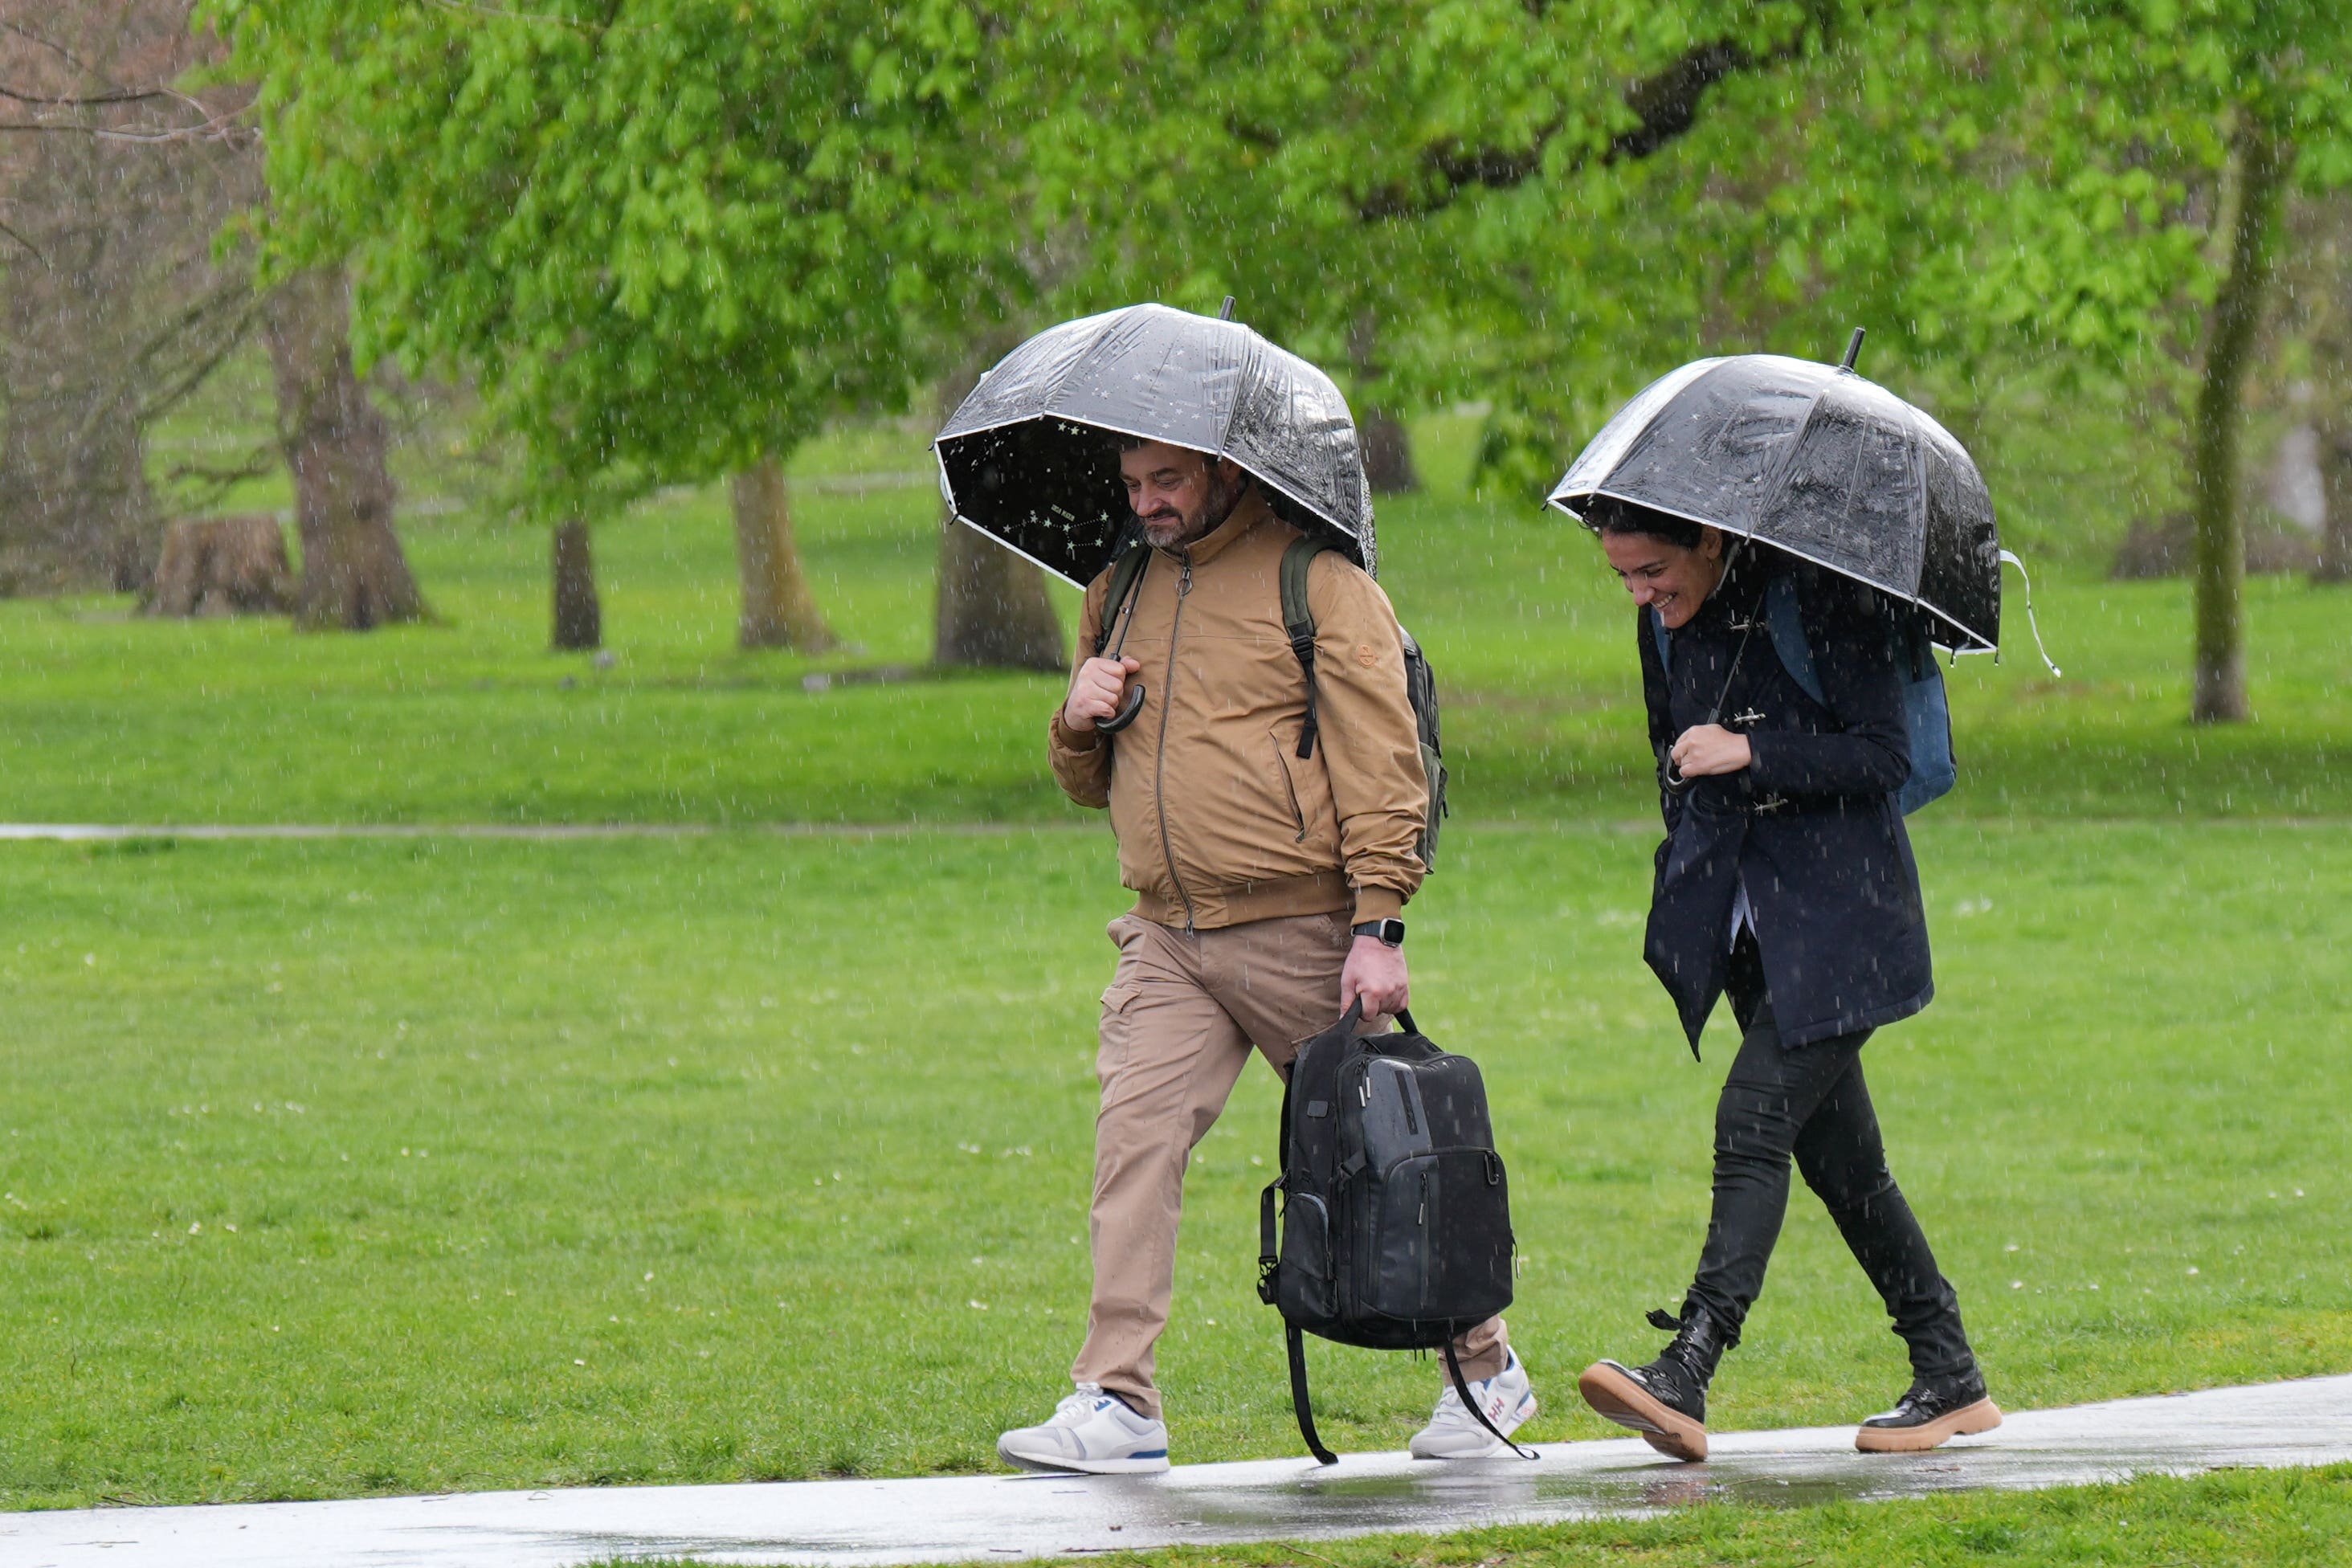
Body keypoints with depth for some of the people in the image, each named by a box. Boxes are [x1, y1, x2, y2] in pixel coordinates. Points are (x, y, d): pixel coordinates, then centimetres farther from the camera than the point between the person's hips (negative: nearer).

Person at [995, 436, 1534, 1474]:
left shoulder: (1319, 581, -4)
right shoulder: (1121, 591, 16)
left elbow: (1379, 761, -8)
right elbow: (1090, 785, 25)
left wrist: (1378, 924, -15)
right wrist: (1079, 722, 2)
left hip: (1302, 931, -5)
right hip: (1168, 939, 5)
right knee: (1135, 1134, -12)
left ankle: (1487, 1370, 22)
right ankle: (1117, 1404, -15)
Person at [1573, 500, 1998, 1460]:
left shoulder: (1818, 600, -14)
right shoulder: (1665, 624, 7)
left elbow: (1885, 756, -16)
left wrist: (1750, 754, -25)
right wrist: (1690, 855, 15)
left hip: (1835, 914, -7)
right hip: (1743, 916, 7)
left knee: (1755, 1121, -17)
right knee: (1834, 1150, 8)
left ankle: (1685, 1379, -26)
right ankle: (1949, 1377, 17)